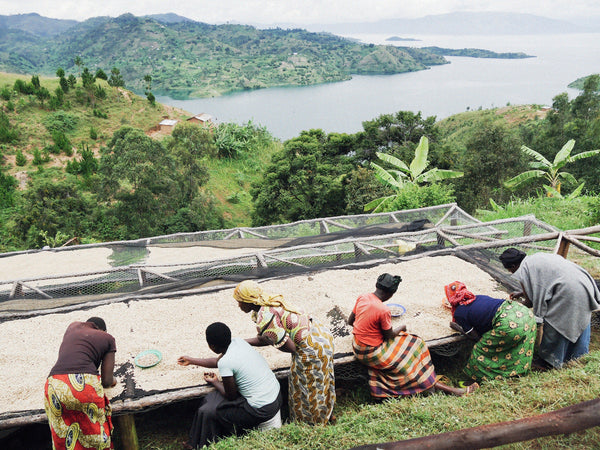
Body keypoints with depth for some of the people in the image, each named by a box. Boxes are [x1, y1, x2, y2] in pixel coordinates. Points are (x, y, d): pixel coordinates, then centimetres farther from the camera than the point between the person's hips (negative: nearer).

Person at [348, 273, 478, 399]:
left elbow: (350, 321, 7)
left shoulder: (362, 298, -5)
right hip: (371, 353, -8)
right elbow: (389, 336, -12)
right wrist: (401, 328, 6)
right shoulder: (383, 311, -27)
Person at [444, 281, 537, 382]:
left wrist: (458, 328, 26)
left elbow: (476, 337, 11)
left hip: (509, 323, -8)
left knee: (480, 352, 8)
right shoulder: (479, 297, 26)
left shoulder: (459, 314, 7)